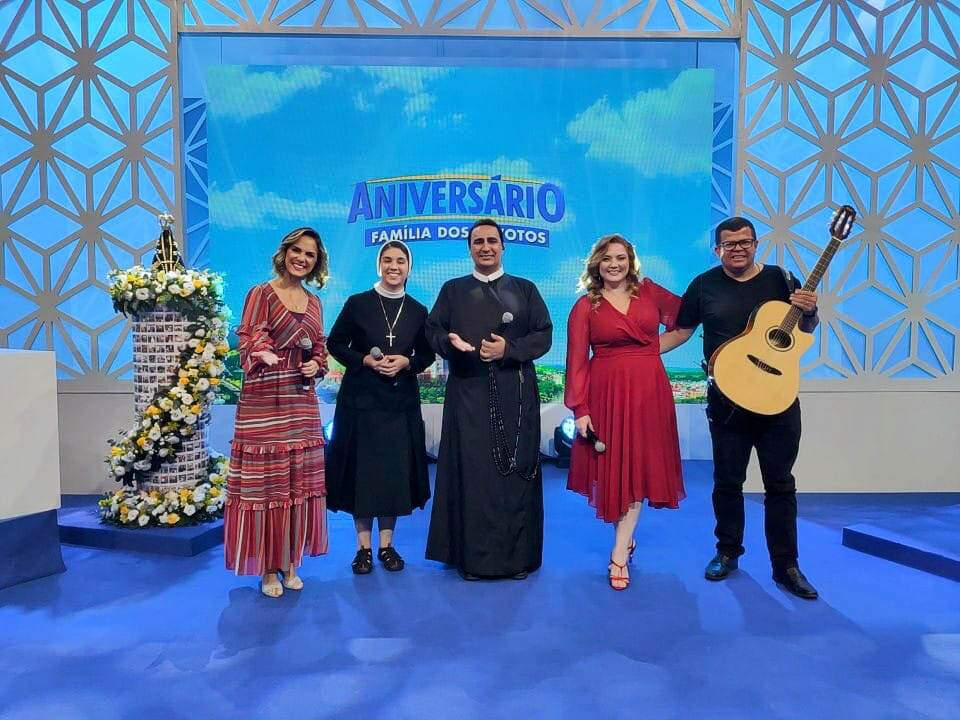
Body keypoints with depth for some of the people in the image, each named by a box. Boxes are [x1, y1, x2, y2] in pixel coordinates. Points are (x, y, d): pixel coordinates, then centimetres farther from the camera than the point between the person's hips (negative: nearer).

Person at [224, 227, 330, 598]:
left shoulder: (314, 302, 14)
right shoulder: (261, 293, -2)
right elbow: (249, 343, -10)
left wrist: (317, 365, -2)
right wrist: (264, 355, -32)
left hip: (302, 402, 6)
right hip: (263, 401, -5)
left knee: (300, 482, 9)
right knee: (265, 481, -1)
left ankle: (290, 563, 22)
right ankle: (268, 568, 13)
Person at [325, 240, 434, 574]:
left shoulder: (418, 311, 5)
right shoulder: (357, 303, -1)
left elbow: (427, 355, 11)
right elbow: (335, 344, 3)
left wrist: (406, 362, -10)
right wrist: (366, 360, -13)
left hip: (402, 400, 2)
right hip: (361, 399, -2)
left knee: (396, 470, 5)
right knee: (362, 469, 2)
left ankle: (387, 544, 18)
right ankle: (363, 546, 15)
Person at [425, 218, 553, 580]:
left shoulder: (525, 289, 11)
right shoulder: (453, 290, 13)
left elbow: (544, 335, 5)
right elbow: (432, 330, 8)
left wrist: (509, 348, -12)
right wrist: (449, 341, -15)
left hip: (516, 395, 0)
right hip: (468, 394, 0)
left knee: (516, 471, 1)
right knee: (472, 471, 0)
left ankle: (518, 555, 13)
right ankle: (473, 556, 10)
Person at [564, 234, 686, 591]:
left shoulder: (649, 291, 6)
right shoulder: (585, 307, 0)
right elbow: (576, 361, -5)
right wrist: (580, 409, -11)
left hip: (648, 391, 2)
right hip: (606, 393, -1)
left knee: (637, 468, 1)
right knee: (612, 467, 5)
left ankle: (620, 555, 7)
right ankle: (626, 537, 26)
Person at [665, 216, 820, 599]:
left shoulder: (781, 279, 2)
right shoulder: (704, 285, 1)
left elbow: (806, 330, 9)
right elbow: (681, 331, 9)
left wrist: (809, 311, -13)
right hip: (727, 402, 0)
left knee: (780, 484, 7)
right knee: (727, 482, 12)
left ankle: (786, 566, 19)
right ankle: (728, 552, 30)